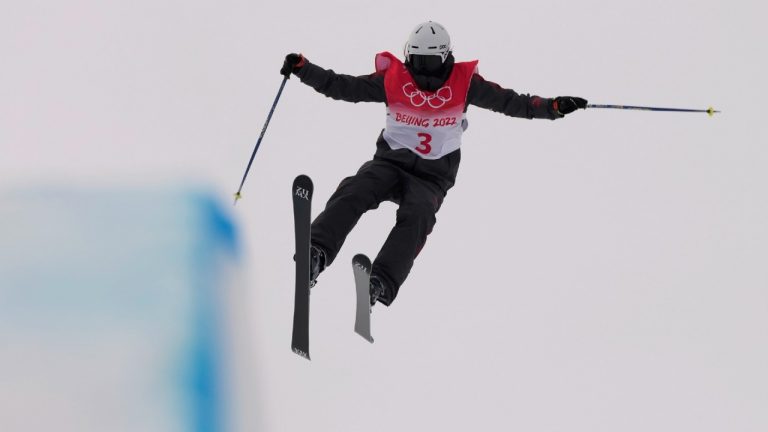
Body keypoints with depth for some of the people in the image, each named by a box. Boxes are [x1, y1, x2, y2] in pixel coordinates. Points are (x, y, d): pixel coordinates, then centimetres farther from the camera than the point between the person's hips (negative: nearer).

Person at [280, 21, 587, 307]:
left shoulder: (464, 82, 2)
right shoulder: (392, 79, 2)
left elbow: (508, 101, 7)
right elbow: (341, 87, 6)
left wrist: (552, 107, -3)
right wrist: (302, 68, -4)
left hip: (432, 178, -1)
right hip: (389, 162, 1)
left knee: (417, 216, -31)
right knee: (355, 192, -29)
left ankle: (381, 284, -49)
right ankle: (315, 253, -43)